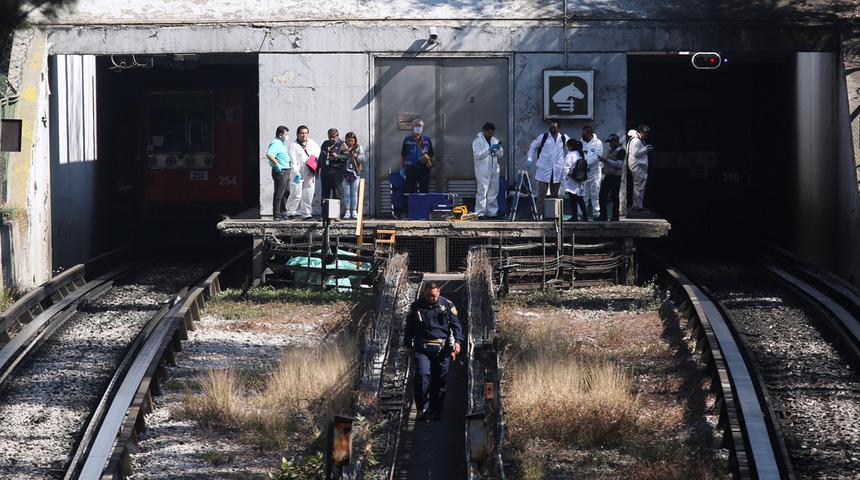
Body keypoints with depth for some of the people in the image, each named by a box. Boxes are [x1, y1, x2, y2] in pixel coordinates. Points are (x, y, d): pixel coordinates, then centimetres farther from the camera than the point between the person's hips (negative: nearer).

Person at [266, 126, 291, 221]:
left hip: (286, 171, 11)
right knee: (279, 194, -7)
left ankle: (282, 213, 25)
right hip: (280, 171, -11)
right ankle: (276, 215, -4)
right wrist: (277, 164, -28)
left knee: (286, 193, 16)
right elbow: (269, 154, -32)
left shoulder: (282, 143, 18)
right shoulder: (276, 143, -15)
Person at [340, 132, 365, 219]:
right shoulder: (343, 147, 3)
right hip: (345, 173, 0)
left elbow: (362, 159, 1)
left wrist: (357, 156, -17)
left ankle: (354, 211, 8)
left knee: (354, 193, 2)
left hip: (355, 173, 0)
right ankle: (347, 211, 4)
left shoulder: (358, 148, 5)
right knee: (346, 193, 0)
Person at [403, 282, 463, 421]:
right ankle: (423, 409, -11)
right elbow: (409, 327, 16)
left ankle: (436, 411, 14)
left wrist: (457, 341, -7)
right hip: (422, 348, 0)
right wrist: (408, 344, 14)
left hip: (442, 348, 0)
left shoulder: (447, 305, 3)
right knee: (422, 376, -16)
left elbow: (456, 325, 6)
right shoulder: (416, 306, 6)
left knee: (440, 379, 3)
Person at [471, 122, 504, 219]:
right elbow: (477, 155, -12)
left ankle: (492, 212, 14)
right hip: (483, 172, -6)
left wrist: (498, 149, -5)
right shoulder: (477, 141, -1)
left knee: (493, 193, 8)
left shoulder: (494, 140, 17)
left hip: (494, 171, 6)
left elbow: (501, 155, 16)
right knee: (482, 192, -8)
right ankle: (480, 213, -8)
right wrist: (489, 150, -19)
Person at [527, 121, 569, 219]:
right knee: (542, 193, -6)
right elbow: (533, 146, 10)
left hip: (558, 171, 2)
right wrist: (530, 159, 0)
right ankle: (540, 214, -2)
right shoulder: (543, 137, 0)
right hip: (544, 169, -2)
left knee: (555, 194, 9)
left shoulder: (564, 138, 4)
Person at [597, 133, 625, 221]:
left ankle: (615, 216, 3)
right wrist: (603, 159, 7)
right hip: (607, 175, 9)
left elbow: (619, 164, -18)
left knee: (615, 197, -4)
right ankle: (603, 215, 12)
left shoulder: (620, 151, -9)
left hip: (615, 176, -9)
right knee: (602, 195, 5)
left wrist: (606, 160, -18)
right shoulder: (610, 150, 18)